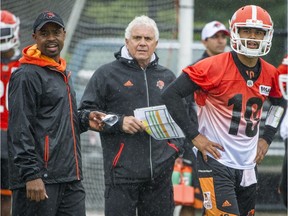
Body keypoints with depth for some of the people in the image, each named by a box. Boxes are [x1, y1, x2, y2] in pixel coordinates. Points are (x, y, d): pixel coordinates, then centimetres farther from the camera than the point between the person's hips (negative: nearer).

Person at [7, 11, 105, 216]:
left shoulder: (63, 74, 21)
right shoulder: (26, 76, -8)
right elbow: (20, 130, -15)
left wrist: (85, 119, 12)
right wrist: (31, 174, -21)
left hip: (71, 179, 9)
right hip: (39, 180, -9)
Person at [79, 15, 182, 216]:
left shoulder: (167, 77, 16)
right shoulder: (107, 74, 2)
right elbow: (86, 113, -1)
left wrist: (175, 147, 8)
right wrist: (118, 122, -14)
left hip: (160, 172, 4)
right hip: (122, 170, -4)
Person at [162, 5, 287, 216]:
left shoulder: (269, 74, 5)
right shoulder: (214, 67, -14)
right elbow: (171, 95, -13)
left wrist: (266, 138, 14)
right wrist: (194, 136, -14)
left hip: (248, 165, 7)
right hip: (216, 161, -7)